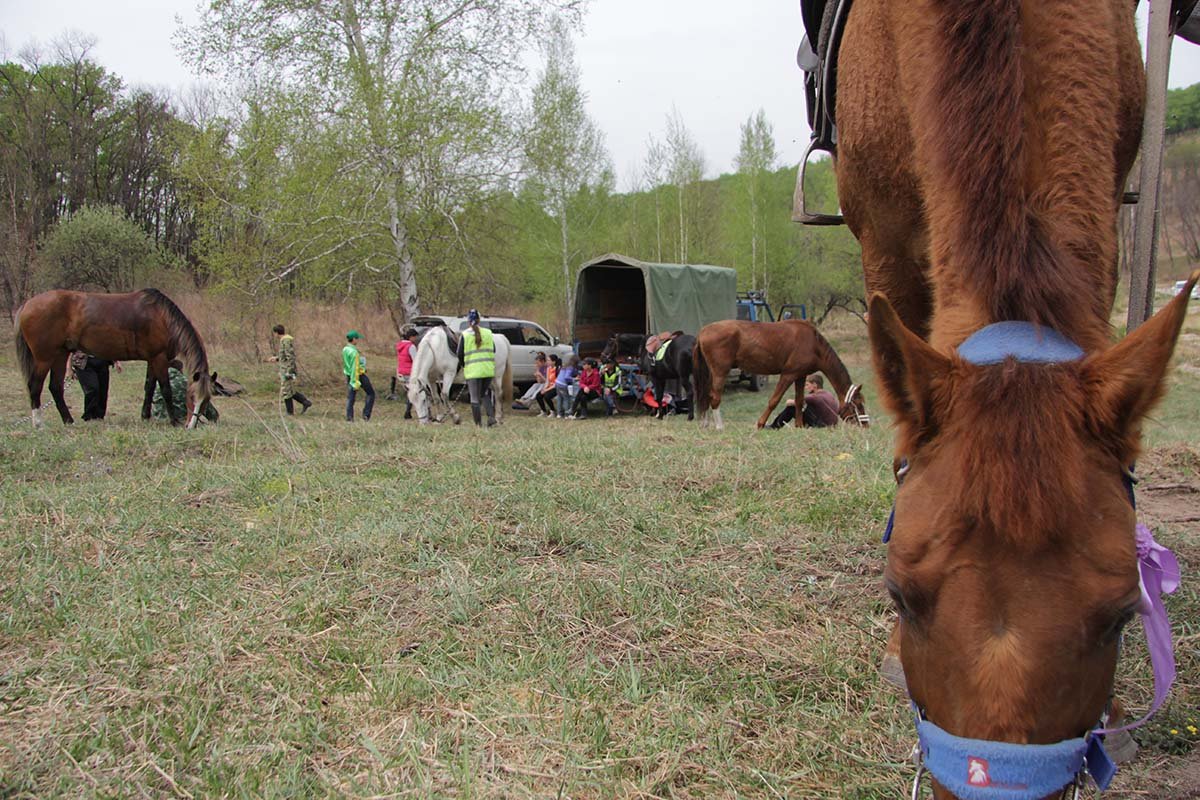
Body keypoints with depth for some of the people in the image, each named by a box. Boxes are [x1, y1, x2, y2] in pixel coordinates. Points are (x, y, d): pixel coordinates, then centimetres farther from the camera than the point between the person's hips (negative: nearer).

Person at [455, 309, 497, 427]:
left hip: (473, 371, -3)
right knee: (485, 394, 20)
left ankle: (479, 424, 5)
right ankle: (491, 416, -1)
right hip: (488, 370, 3)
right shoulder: (488, 333, 5)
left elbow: (460, 354, -3)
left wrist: (463, 365, 16)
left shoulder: (464, 335, -4)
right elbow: (493, 351, 11)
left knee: (475, 398, 4)